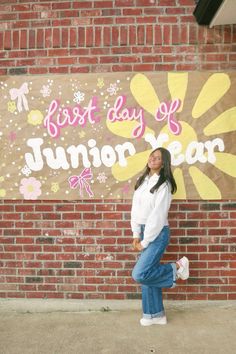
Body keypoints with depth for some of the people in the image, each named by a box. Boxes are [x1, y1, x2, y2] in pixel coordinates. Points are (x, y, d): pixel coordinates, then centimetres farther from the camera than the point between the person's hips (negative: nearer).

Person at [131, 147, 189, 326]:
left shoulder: (164, 185, -14)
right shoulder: (142, 181, 8)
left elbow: (158, 215, -17)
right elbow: (135, 209, 7)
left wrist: (145, 241, -14)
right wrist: (136, 235, 2)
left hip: (158, 233, -7)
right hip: (144, 231, 7)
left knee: (140, 274, -12)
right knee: (147, 273, 11)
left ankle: (176, 268, 10)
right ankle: (155, 314, 28)